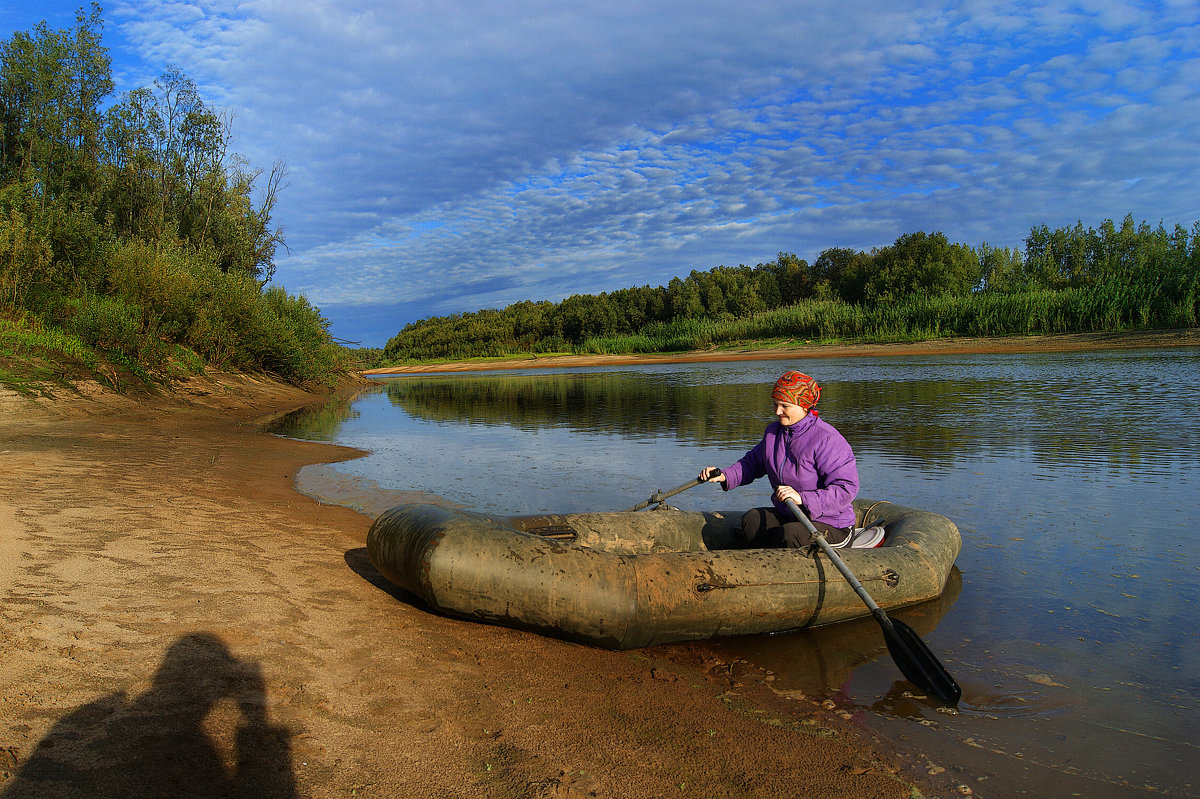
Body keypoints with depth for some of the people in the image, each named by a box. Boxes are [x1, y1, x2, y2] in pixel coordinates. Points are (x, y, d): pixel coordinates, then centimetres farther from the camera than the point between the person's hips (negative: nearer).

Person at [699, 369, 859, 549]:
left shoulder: (827, 440, -19)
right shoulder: (773, 431, 7)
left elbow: (846, 489, -24)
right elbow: (753, 462, 22)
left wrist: (802, 498, -34)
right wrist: (725, 475, 4)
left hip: (830, 525, -7)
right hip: (787, 517, 7)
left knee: (789, 534, -34)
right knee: (751, 520, -18)